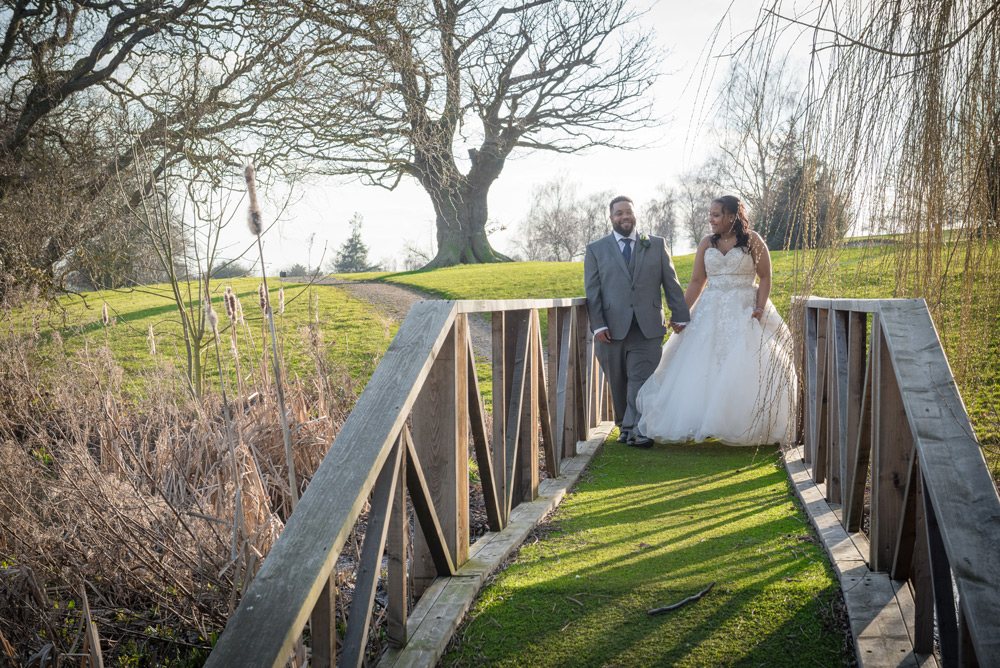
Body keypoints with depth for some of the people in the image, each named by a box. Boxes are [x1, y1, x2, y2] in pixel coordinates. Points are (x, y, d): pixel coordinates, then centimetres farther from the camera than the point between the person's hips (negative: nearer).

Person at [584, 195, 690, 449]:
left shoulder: (656, 245, 13)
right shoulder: (596, 249, 10)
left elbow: (671, 283, 12)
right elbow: (592, 290, 4)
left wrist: (679, 315, 6)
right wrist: (598, 324, -5)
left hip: (647, 326, 0)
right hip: (612, 328, 0)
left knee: (642, 379, -9)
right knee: (617, 382, 7)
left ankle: (635, 429, -8)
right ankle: (623, 426, 21)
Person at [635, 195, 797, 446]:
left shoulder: (753, 241, 0)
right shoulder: (706, 243, 8)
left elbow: (765, 277, 0)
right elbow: (696, 282, 8)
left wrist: (760, 306, -15)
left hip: (745, 312, -3)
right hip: (711, 312, 3)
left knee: (747, 370, -7)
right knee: (701, 369, -1)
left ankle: (751, 427, 4)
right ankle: (703, 421, 9)